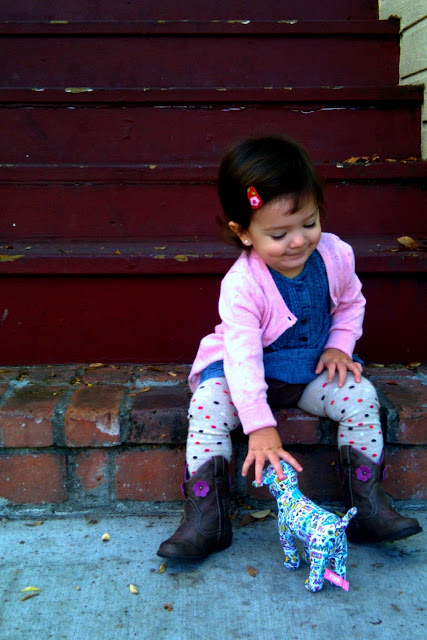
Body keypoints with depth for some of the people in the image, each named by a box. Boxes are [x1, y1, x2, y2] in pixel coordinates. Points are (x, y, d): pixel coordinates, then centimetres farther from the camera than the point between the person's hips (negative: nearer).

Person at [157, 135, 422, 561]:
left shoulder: (335, 255, -12)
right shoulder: (241, 285, -27)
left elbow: (351, 302, 10)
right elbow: (242, 355, -31)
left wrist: (339, 345, -8)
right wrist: (260, 426, -37)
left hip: (314, 370, 3)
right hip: (250, 370, -3)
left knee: (362, 396, -21)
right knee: (207, 406, -28)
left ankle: (368, 505, -7)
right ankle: (205, 519, -17)